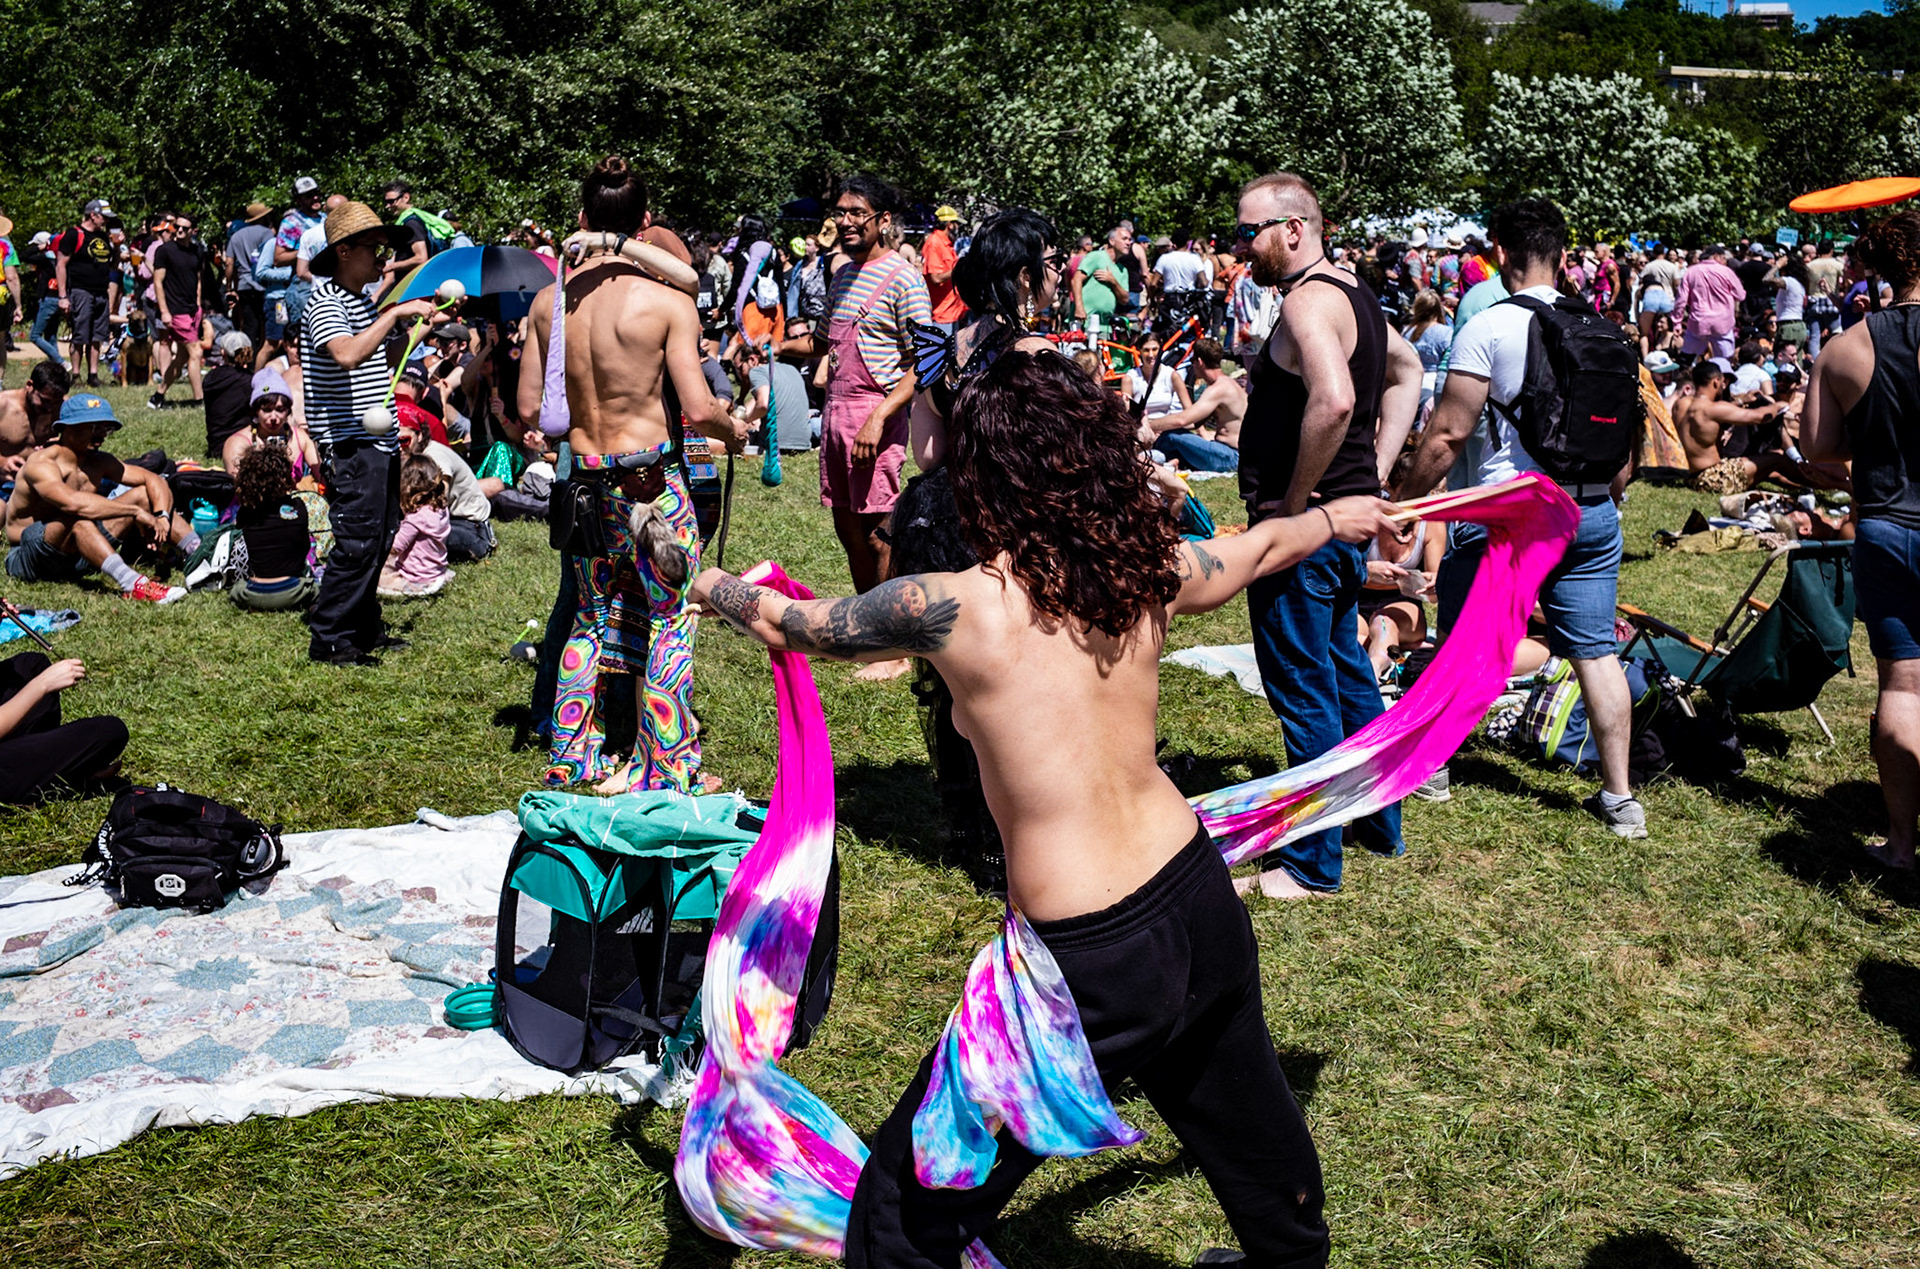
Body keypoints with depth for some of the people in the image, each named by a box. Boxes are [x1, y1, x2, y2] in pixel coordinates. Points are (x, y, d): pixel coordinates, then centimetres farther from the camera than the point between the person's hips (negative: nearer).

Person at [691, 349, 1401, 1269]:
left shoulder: (957, 606, -17)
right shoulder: (1148, 571, -1)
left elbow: (786, 624, 0)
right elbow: (1261, 544, 21)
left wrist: (713, 585, 23)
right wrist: (1338, 515, 43)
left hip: (1088, 958, -7)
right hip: (1198, 896, 7)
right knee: (1245, 1116, 34)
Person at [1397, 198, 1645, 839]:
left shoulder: (1487, 328, -9)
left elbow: (1449, 432, -12)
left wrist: (1400, 504, -3)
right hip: (1593, 511, 5)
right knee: (1596, 651, 8)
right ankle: (1620, 797, 9)